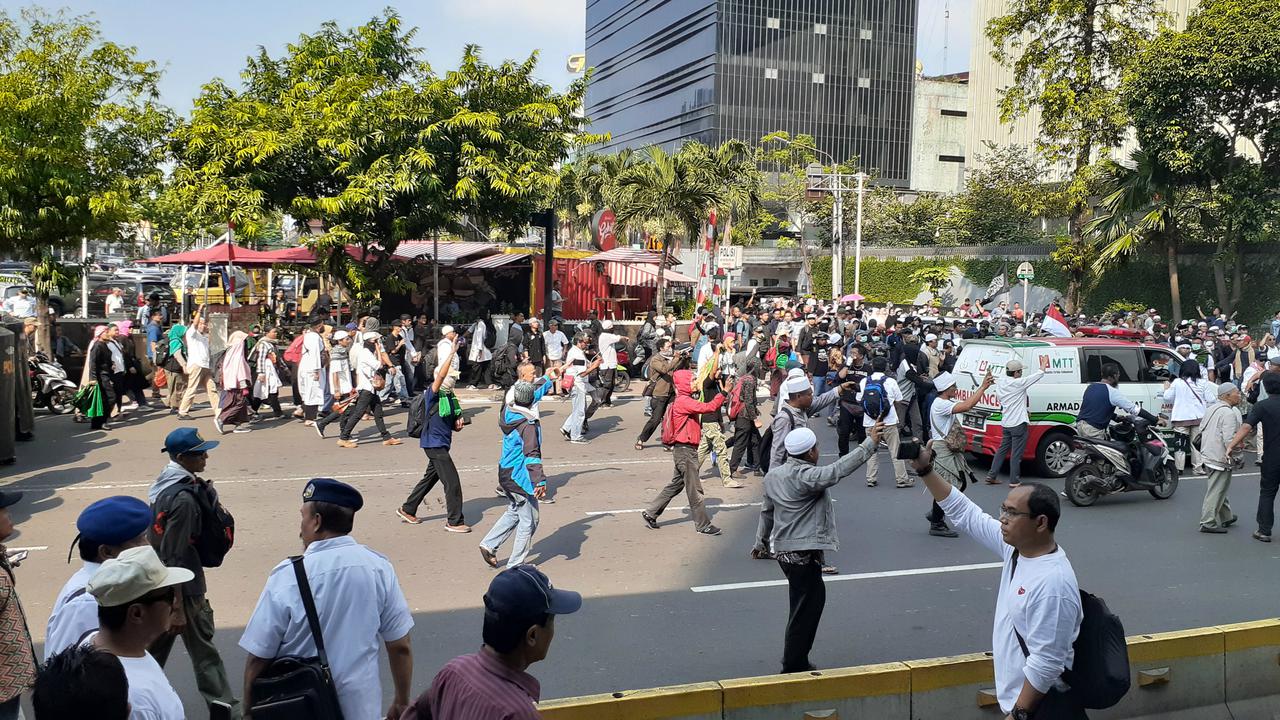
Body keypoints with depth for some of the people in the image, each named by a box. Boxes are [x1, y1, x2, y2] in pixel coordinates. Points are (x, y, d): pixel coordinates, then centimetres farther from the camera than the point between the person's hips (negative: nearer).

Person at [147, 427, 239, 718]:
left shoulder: (165, 485, 3)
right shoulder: (184, 499, -25)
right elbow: (173, 557, -24)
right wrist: (177, 606, -21)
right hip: (182, 588, -9)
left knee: (155, 647, 20)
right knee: (203, 651, 4)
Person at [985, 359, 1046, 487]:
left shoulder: (1000, 383, 4)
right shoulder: (1019, 383, -17)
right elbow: (1039, 374, -11)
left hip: (1005, 423, 7)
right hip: (1018, 423, -7)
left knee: (1002, 449, 17)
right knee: (1016, 453, -1)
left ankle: (992, 476, 17)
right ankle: (1014, 481, 3)